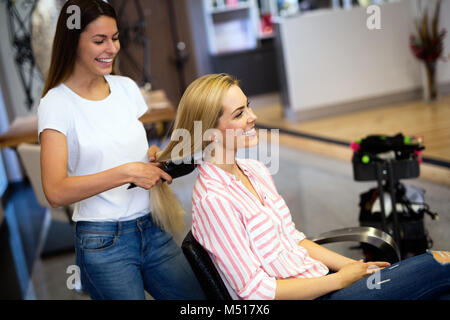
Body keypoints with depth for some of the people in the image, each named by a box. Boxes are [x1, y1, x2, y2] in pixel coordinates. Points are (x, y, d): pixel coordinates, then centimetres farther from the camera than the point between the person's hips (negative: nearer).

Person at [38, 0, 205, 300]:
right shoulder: (56, 103, -9)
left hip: (153, 229, 5)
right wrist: (128, 171, -23)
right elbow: (56, 191, -19)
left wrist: (153, 155, -1)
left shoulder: (127, 87, 6)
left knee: (200, 301, 7)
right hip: (103, 242, -5)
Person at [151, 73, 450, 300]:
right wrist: (340, 280, -12)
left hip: (318, 280, 7)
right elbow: (254, 290, -19)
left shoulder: (256, 171, 5)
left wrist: (352, 265, 1)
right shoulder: (213, 199, -20)